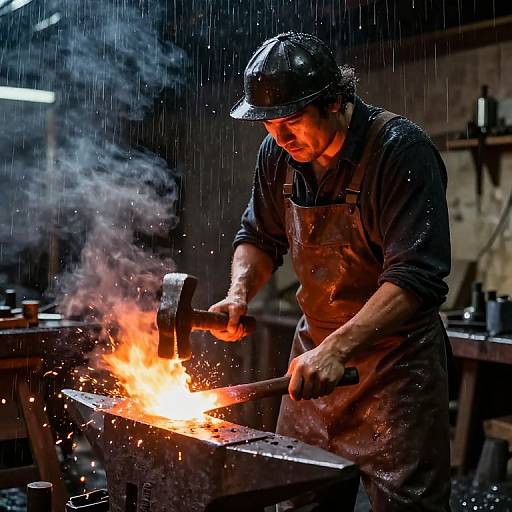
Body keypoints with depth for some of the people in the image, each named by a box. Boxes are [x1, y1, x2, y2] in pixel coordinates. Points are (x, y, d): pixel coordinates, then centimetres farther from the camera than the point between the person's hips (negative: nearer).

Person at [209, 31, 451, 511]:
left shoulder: (401, 149, -19)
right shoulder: (278, 153, 0)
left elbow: (416, 276, -25)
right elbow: (260, 237, 14)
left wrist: (337, 348, -34)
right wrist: (239, 292, -6)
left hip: (395, 355, -6)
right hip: (316, 350, 6)